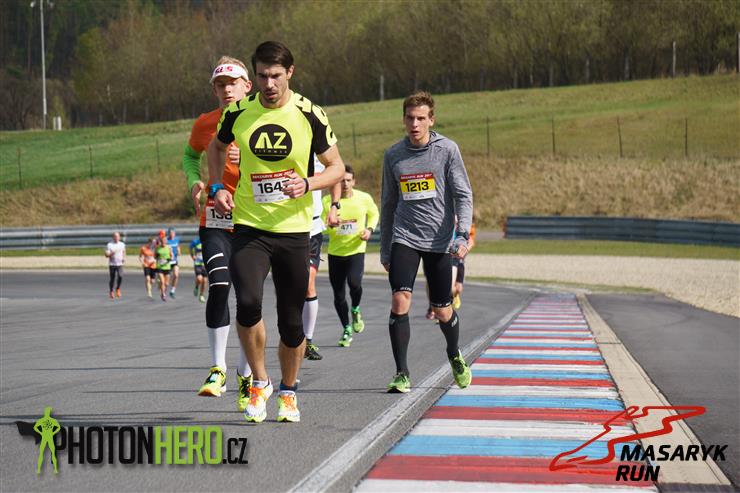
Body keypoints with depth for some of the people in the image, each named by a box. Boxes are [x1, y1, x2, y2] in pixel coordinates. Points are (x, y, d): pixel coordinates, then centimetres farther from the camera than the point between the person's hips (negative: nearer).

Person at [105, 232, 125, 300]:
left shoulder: (122, 244, 8)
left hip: (120, 264, 1)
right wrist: (111, 253, -24)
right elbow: (106, 255, -4)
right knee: (112, 278, 3)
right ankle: (111, 292, 20)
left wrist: (124, 258, 7)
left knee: (120, 276, -20)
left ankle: (118, 289, 3)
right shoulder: (109, 245, -2)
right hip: (112, 264, -1)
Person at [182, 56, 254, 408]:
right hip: (215, 218, 1)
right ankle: (218, 370, -9)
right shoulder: (206, 124, 5)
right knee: (219, 287, -17)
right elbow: (190, 156, 23)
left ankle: (245, 375, 18)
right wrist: (195, 182, 4)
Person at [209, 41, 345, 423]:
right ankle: (259, 382, 0)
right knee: (248, 303, -22)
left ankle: (288, 391, 29)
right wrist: (218, 188, 5)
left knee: (292, 323, 4)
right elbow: (216, 147, 20)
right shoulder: (239, 112, -1)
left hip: (294, 230, 0)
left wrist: (308, 183, -18)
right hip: (249, 228, 0)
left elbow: (337, 167, 1)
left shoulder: (309, 115, -6)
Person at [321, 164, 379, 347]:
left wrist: (369, 229, -2)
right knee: (338, 294, 5)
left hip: (356, 250, -1)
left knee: (354, 283, -26)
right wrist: (330, 225, -25)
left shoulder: (364, 198, -4)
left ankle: (355, 310, 7)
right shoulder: (327, 201, -6)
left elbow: (374, 214, 16)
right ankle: (347, 330, 25)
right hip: (335, 252, 1)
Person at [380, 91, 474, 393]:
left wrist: (462, 234, -15)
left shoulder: (447, 150, -2)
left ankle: (455, 357, 37)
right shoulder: (393, 155, 6)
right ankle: (402, 374, -10)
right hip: (404, 238, 1)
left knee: (442, 311, 6)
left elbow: (463, 195, -2)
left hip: (438, 240, -1)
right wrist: (384, 249, 16)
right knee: (400, 302, -17)